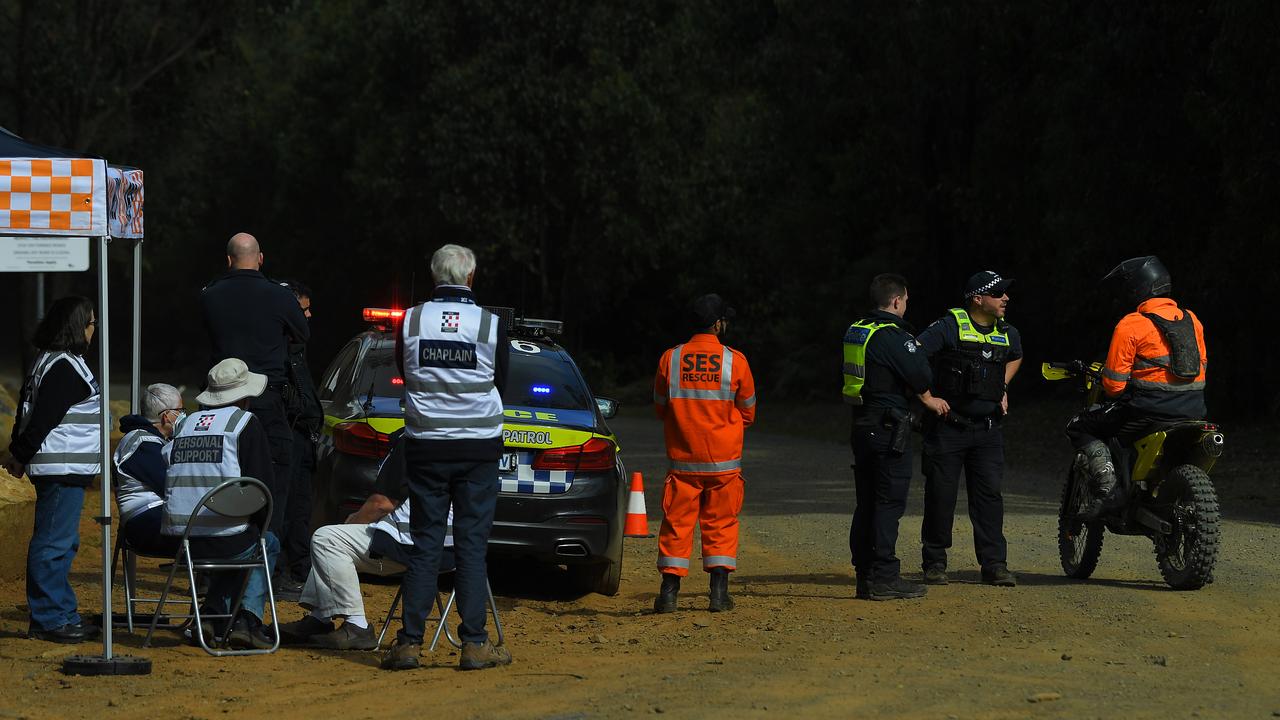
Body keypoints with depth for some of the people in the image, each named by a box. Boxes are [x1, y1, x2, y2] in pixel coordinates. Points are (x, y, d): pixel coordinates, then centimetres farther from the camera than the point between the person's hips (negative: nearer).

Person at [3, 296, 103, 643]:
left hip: (67, 470, 11)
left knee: (64, 542, 15)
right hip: (62, 470, -11)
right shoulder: (64, 367, -16)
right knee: (53, 543, -7)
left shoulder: (50, 361, 17)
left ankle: (62, 615, 21)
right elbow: (42, 418, -19)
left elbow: (28, 412, 16)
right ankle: (49, 619, -4)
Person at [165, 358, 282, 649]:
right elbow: (260, 486, -5)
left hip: (180, 539, 5)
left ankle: (214, 617, 17)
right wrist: (259, 525, 15)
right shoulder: (246, 423, 0)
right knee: (268, 544, 27)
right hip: (226, 540, -5)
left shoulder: (186, 423, 16)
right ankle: (247, 619, 10)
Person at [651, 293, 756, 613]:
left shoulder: (670, 359, -2)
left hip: (681, 459, 1)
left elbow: (660, 408, 10)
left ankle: (669, 592, 2)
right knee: (721, 524, 8)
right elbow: (748, 413, 5)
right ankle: (719, 593, 3)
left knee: (676, 523, 6)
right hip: (724, 462, -1)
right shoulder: (735, 361, -5)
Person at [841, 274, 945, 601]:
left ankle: (865, 575, 15)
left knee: (867, 503, 12)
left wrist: (925, 399, 21)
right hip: (889, 427, -9)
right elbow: (922, 376, -17)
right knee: (889, 502, -6)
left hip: (862, 425, 9)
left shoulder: (855, 331, 12)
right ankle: (884, 579, -7)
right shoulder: (892, 335, -15)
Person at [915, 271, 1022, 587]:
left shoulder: (1008, 333, 9)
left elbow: (1015, 357, 33)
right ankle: (935, 562, 12)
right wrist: (928, 398, -18)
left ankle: (994, 564, 1)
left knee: (989, 494, -1)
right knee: (941, 495, 1)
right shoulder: (949, 327, -10)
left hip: (987, 429, 4)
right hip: (947, 426, -4)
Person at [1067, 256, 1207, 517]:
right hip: (1193, 411, 7)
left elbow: (1114, 383, -8)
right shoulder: (1192, 320, 13)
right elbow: (1201, 366, 21)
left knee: (1079, 427, 8)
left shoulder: (1130, 325, -7)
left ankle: (1106, 486, -12)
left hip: (1150, 408, -7)